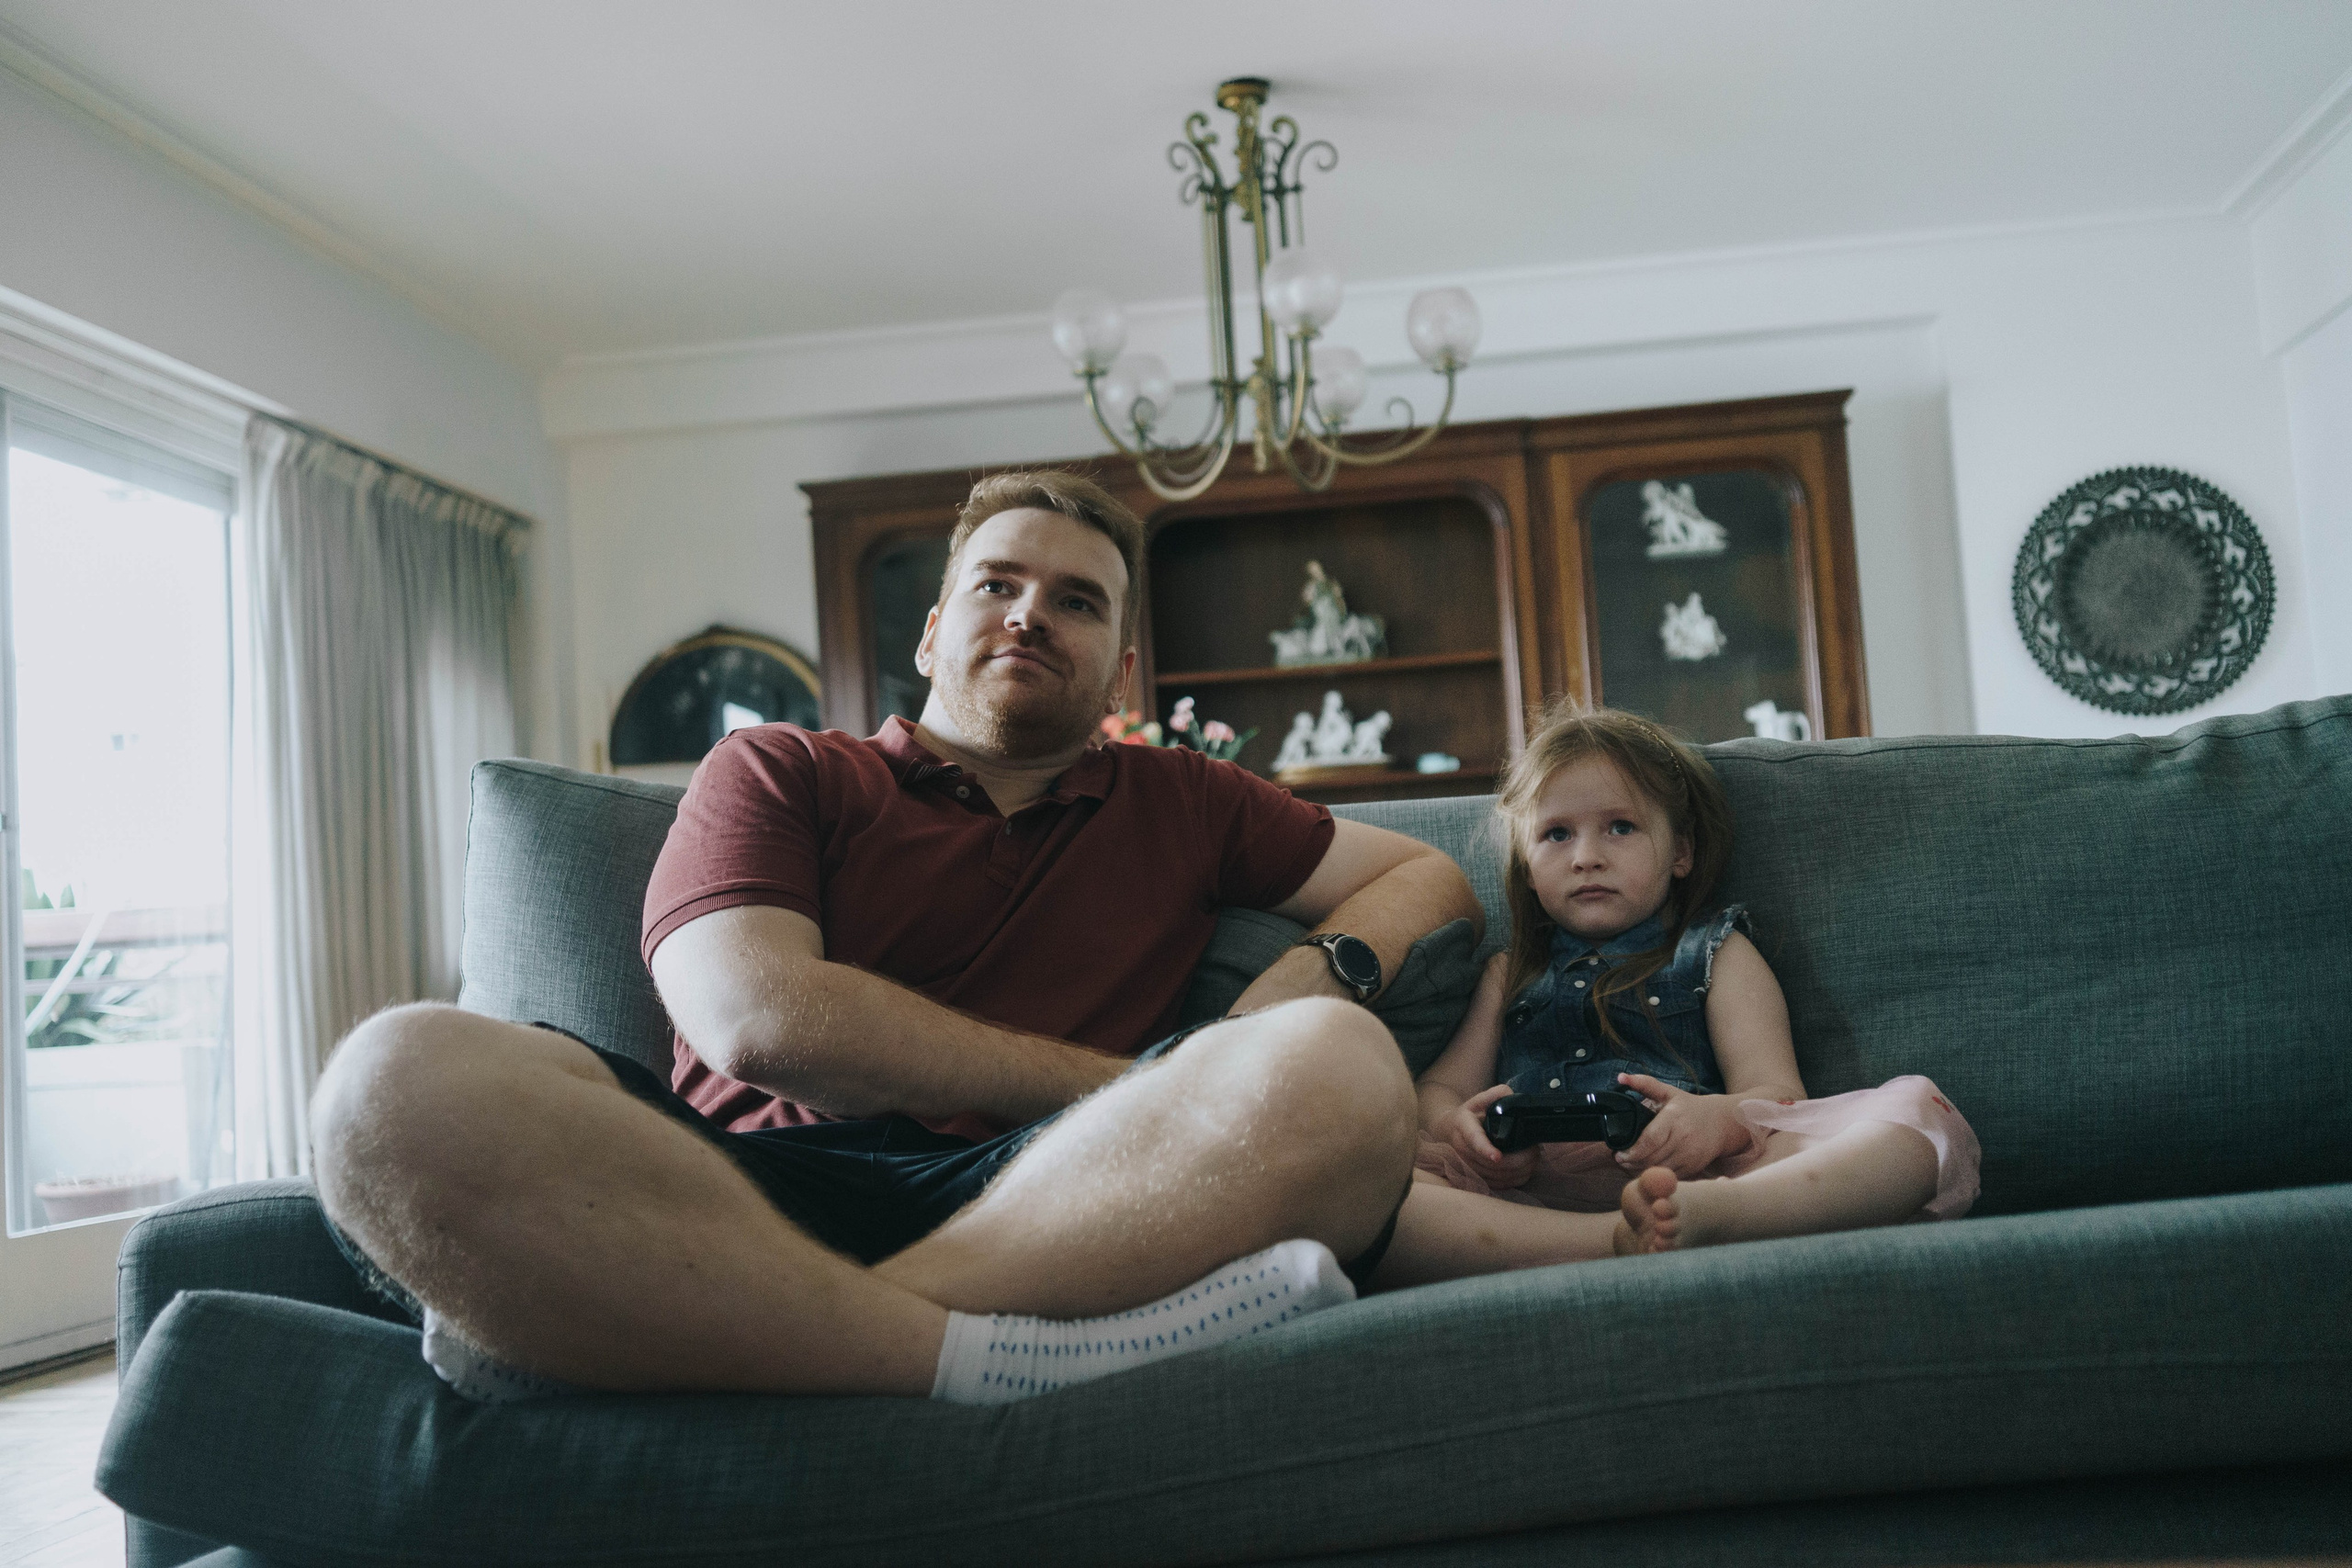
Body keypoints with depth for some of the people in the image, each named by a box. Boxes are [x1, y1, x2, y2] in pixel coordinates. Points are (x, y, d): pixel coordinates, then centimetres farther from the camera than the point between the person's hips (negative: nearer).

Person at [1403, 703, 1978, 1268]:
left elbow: (1774, 1094, 8)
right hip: (1530, 1186, 1)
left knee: (1917, 1109, -24)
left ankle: (1704, 1213, -51)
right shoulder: (1510, 975, 32)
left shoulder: (1716, 955, 23)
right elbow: (1440, 1086, 22)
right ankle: (1620, 1240, -44)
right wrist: (1456, 1127, -7)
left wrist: (1720, 1118, -19)